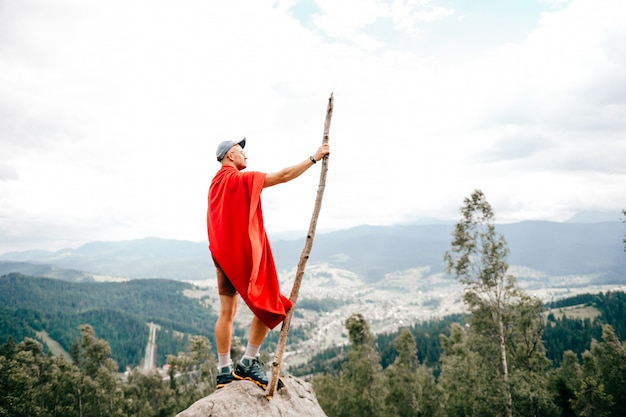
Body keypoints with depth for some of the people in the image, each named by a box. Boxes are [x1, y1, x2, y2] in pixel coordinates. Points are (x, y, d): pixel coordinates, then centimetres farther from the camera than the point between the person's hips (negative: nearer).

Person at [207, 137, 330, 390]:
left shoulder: (216, 182, 15)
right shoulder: (240, 179, -11)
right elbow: (283, 176, -14)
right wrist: (314, 158, -6)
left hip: (223, 253, 9)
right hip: (244, 253, -9)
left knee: (227, 311, 9)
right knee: (269, 306, 1)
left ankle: (225, 371, 13)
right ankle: (248, 364, 4)